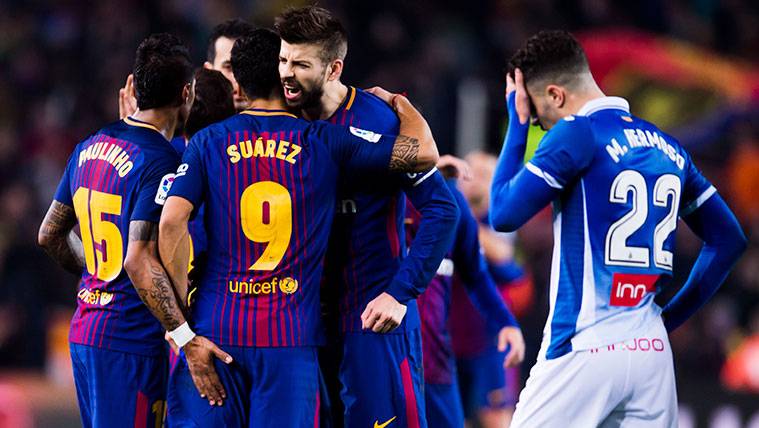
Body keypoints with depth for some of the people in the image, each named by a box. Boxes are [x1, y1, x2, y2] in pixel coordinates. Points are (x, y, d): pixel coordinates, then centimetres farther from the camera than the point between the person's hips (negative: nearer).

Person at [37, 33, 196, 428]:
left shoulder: (89, 147, 10)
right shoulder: (160, 162, -16)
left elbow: (50, 235, 19)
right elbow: (140, 262, -24)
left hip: (83, 332, 8)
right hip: (131, 341, -8)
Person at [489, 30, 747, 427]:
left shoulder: (576, 134, -7)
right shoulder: (666, 147, 14)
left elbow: (504, 214, -8)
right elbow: (728, 240, 19)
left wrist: (517, 122, 1)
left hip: (584, 350, -6)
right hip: (653, 350, 6)